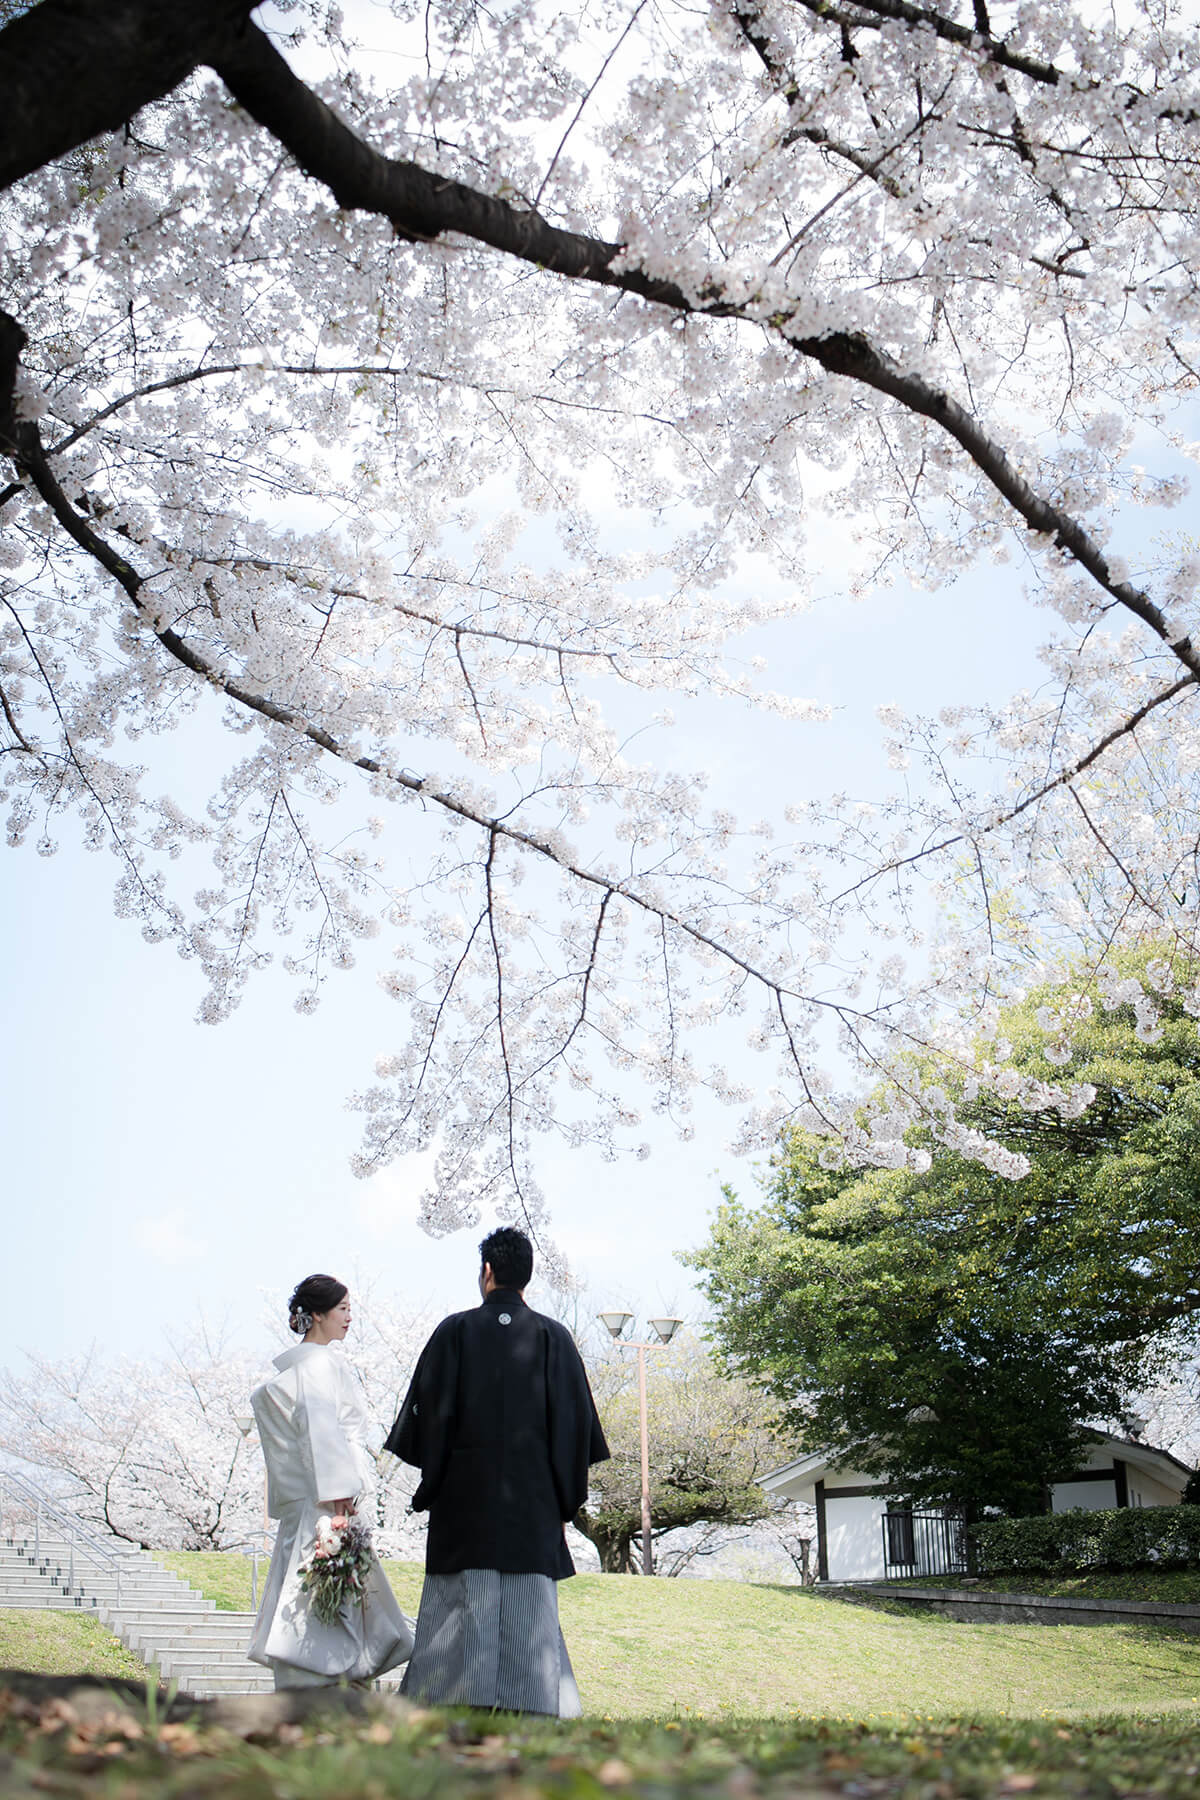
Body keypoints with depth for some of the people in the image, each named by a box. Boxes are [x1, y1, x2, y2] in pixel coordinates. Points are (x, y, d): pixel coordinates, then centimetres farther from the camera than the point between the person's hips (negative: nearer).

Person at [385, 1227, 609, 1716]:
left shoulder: (455, 1331, 0)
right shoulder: (554, 1337, 3)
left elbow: (430, 1411, -1)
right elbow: (574, 1420, 3)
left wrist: (426, 1485, 7)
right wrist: (567, 1494, 9)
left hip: (465, 1491, -1)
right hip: (532, 1494, 1)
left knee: (460, 1604, 2)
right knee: (529, 1604, 4)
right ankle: (530, 1703, -1)